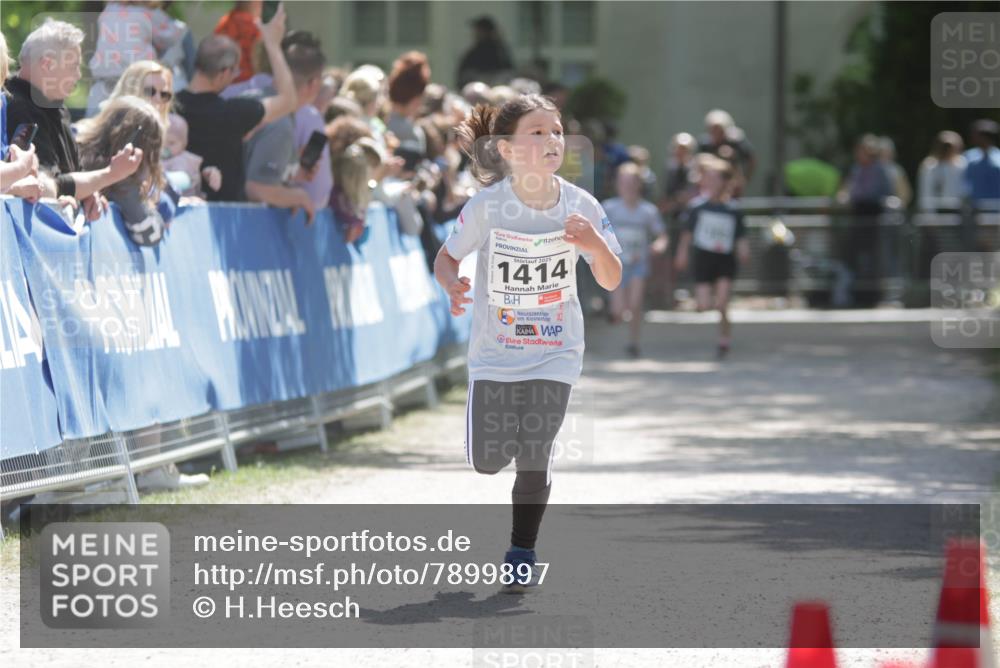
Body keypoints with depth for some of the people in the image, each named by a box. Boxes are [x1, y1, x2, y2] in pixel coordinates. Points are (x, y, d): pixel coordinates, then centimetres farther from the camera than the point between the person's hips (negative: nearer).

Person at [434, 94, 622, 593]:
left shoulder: (580, 206, -10)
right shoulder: (488, 205, -15)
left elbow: (611, 281, -3)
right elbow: (446, 258, -3)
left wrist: (595, 244, -24)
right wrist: (452, 285, -26)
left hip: (554, 351, 0)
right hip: (494, 351, 0)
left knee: (534, 458, -9)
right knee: (487, 461, 4)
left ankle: (521, 554, 10)